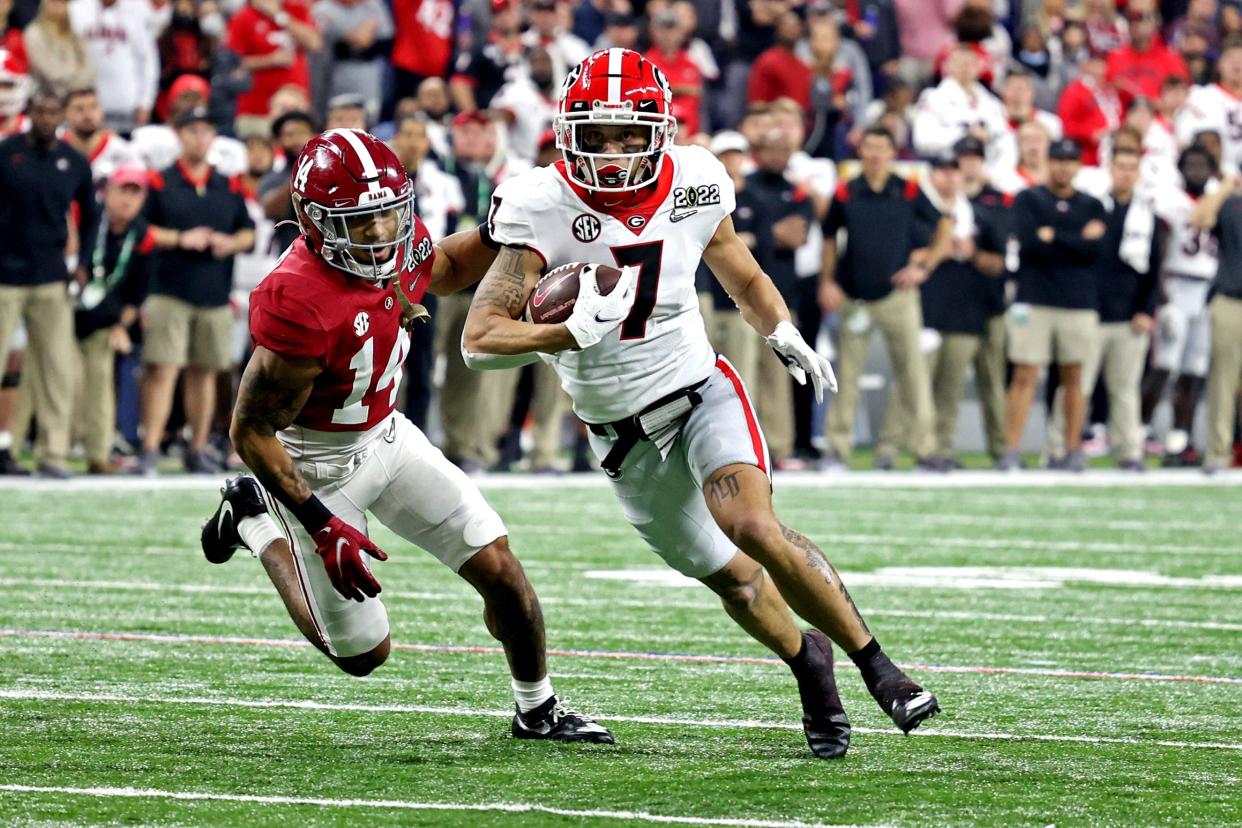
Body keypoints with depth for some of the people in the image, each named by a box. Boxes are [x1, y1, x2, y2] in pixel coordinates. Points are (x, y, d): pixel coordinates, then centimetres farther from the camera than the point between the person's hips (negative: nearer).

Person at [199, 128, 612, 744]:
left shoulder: (402, 245, -13)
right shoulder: (299, 306, -36)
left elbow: (445, 271, 15)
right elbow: (251, 433, -26)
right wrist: (322, 527, -28)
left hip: (385, 435, 7)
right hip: (318, 466, -7)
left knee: (499, 569, 2)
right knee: (363, 655, 6)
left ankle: (538, 710, 26)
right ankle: (256, 524, 25)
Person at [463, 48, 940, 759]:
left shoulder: (693, 187, -9)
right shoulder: (542, 211, -19)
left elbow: (742, 277, 14)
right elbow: (481, 339, -23)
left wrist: (786, 335, -1)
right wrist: (577, 332, -35)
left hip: (702, 393, 0)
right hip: (623, 435, 0)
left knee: (754, 528, -26)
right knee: (733, 577, 8)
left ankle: (877, 665, -12)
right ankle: (807, 660, 39)